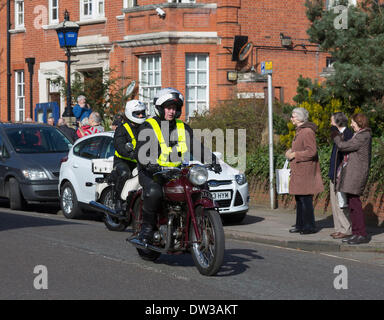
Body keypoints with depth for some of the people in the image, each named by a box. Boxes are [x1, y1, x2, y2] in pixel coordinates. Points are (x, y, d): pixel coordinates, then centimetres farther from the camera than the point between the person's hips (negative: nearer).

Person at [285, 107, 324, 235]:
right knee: (299, 198, 13)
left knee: (305, 198, -8)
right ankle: (300, 225, 19)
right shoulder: (300, 131, 16)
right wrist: (290, 151, 8)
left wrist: (294, 155, -16)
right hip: (299, 171, 10)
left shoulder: (308, 132, -16)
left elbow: (311, 151, -22)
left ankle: (310, 226, -4)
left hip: (305, 170, -10)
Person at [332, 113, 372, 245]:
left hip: (356, 173, -10)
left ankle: (362, 235, -8)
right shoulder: (360, 135, 18)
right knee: (351, 204, 11)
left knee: (354, 203, -10)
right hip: (350, 174, 10)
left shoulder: (363, 137, -14)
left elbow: (343, 146, -13)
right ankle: (356, 233, 15)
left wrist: (336, 136, 3)